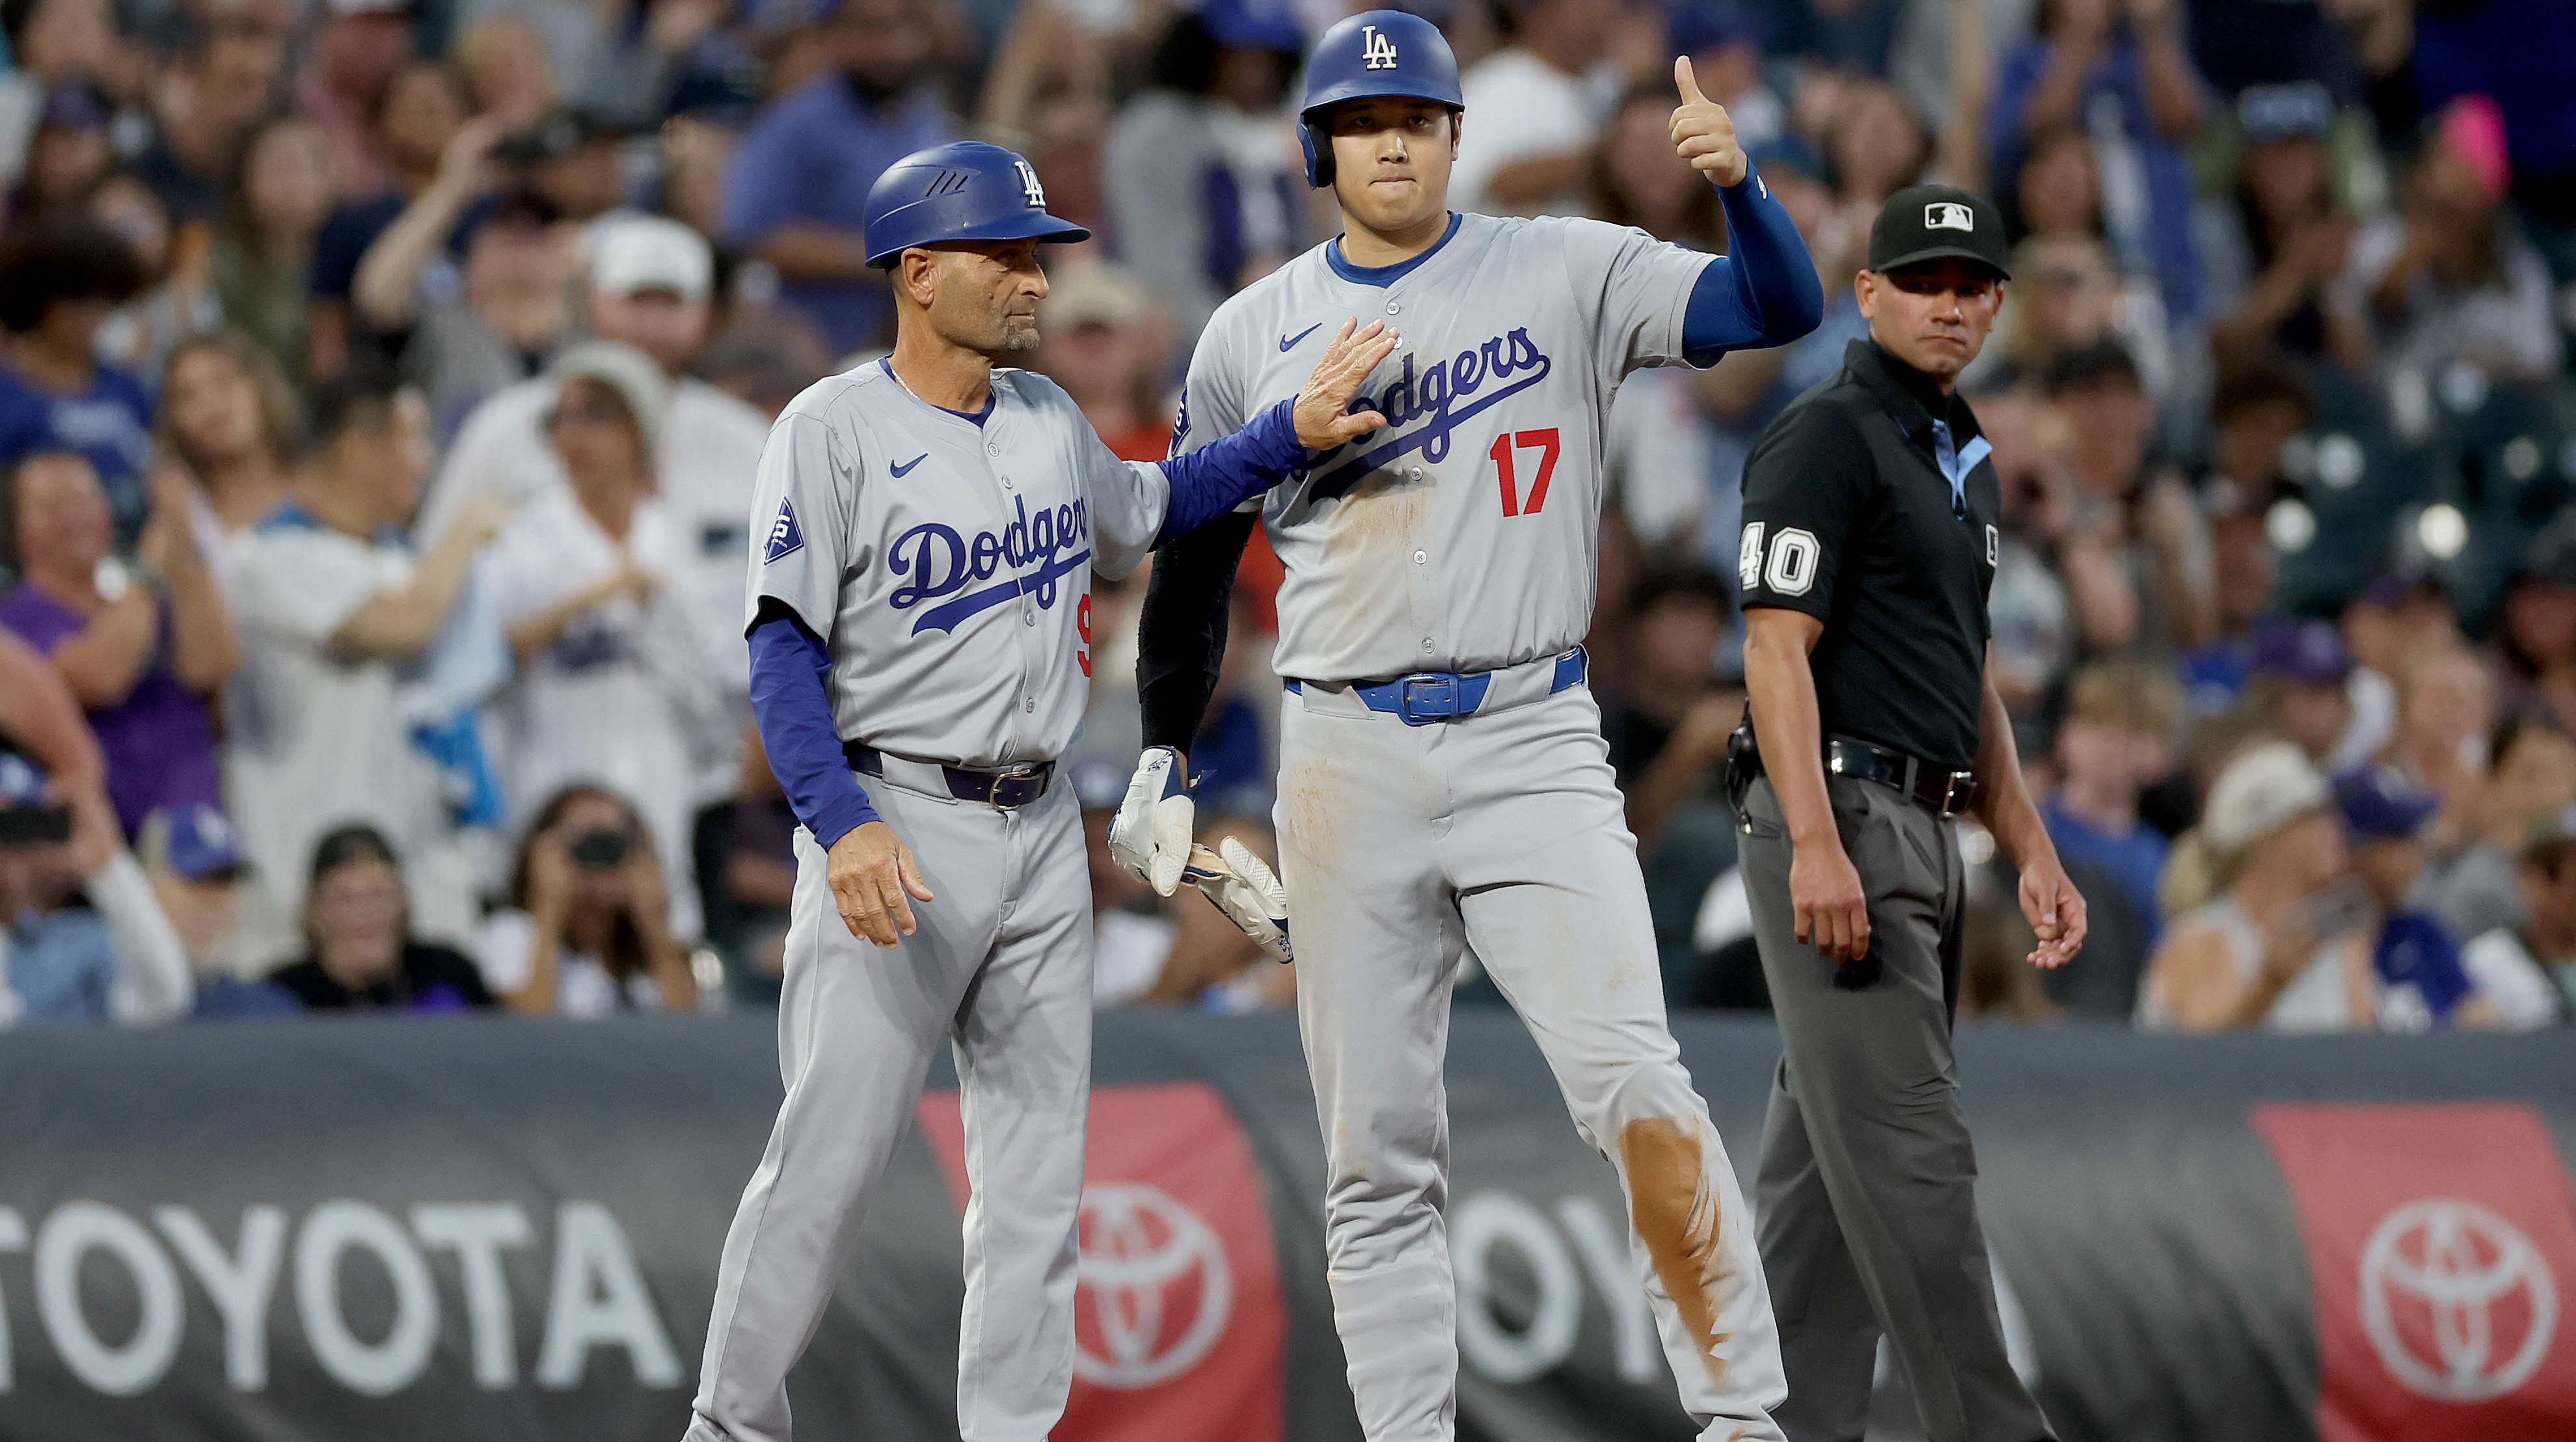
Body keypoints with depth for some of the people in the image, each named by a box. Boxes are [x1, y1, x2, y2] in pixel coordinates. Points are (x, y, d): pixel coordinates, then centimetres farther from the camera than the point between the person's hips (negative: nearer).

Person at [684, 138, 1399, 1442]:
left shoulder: (1049, 418, 11)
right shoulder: (834, 430, -10)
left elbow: (1139, 513, 30)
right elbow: (785, 651, -14)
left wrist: (1293, 435, 18)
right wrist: (843, 826, -27)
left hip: (1038, 833, 7)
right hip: (897, 829, -7)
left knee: (1037, 1167, 6)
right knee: (828, 1156, -8)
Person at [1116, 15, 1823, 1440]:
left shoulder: (1563, 275, 2)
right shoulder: (1253, 334, 9)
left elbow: (1778, 308, -9)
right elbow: (1195, 549, 19)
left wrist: (1735, 180, -28)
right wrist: (1161, 757, 19)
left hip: (1532, 746, -2)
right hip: (1346, 762, 2)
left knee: (1632, 1083, -17)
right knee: (1373, 1153, 4)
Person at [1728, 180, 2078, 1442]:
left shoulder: (1964, 459, 20)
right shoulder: (1825, 438, -9)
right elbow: (1777, 646, -16)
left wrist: (2030, 852, 20)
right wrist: (1816, 843, -25)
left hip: (1923, 837, 10)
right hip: (1840, 817, -10)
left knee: (1826, 1164, 9)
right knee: (1909, 1146, -11)